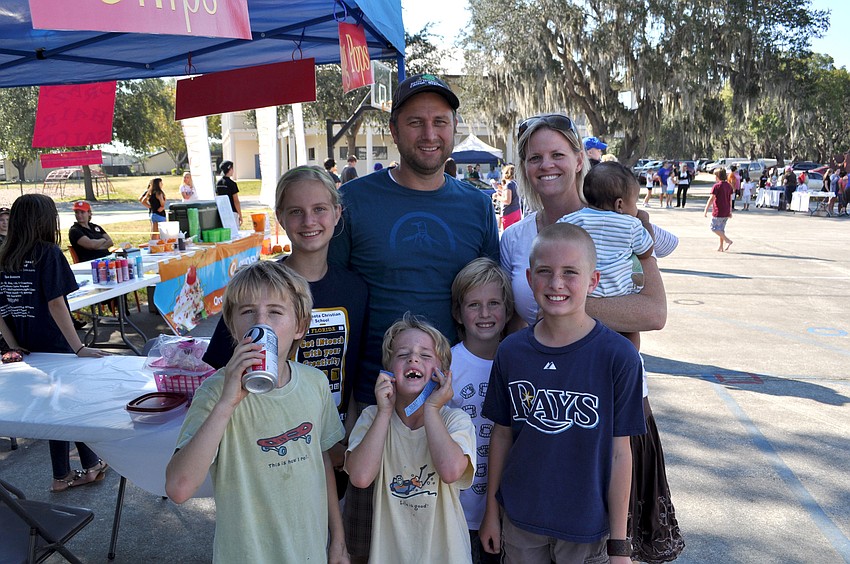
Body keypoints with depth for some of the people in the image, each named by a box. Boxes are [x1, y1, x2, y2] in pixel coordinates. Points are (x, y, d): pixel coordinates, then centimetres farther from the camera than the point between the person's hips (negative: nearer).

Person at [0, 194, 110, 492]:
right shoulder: (48, 253, -14)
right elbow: (56, 304, -19)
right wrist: (79, 347, -19)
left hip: (26, 349, 6)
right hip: (54, 346, -6)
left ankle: (63, 475, 27)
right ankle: (92, 465, 25)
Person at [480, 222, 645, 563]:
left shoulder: (618, 356, -15)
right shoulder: (511, 351, -7)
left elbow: (619, 452, -11)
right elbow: (502, 434, 2)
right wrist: (491, 511, 9)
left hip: (587, 524, -2)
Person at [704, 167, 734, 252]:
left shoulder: (716, 186, -13)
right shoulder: (729, 185, 8)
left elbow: (711, 199, -15)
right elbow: (730, 199, 13)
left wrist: (706, 211, -11)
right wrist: (730, 211, 20)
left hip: (718, 212, -7)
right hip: (726, 212, 8)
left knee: (714, 228, 2)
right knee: (721, 229, 16)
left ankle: (728, 241, -10)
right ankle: (721, 247, 18)